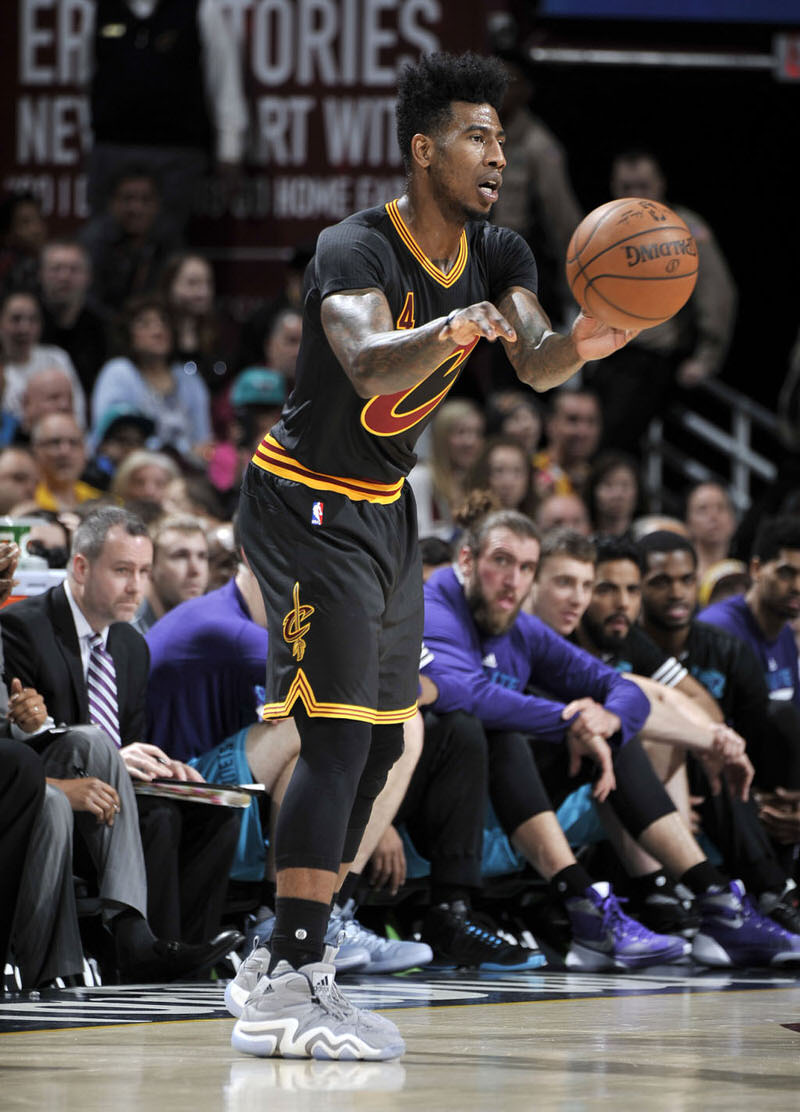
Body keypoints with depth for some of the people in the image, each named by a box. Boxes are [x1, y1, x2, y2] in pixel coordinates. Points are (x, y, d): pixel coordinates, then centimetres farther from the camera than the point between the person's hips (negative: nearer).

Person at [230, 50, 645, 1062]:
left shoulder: (497, 256, 0)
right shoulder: (355, 251, -23)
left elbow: (535, 364, -16)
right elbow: (368, 365, -42)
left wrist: (578, 345, -39)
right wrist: (445, 332, -62)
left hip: (385, 508, 9)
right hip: (304, 505, -9)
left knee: (379, 742, 11)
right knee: (338, 733, -19)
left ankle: (294, 964, 19)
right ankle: (286, 990, -22)